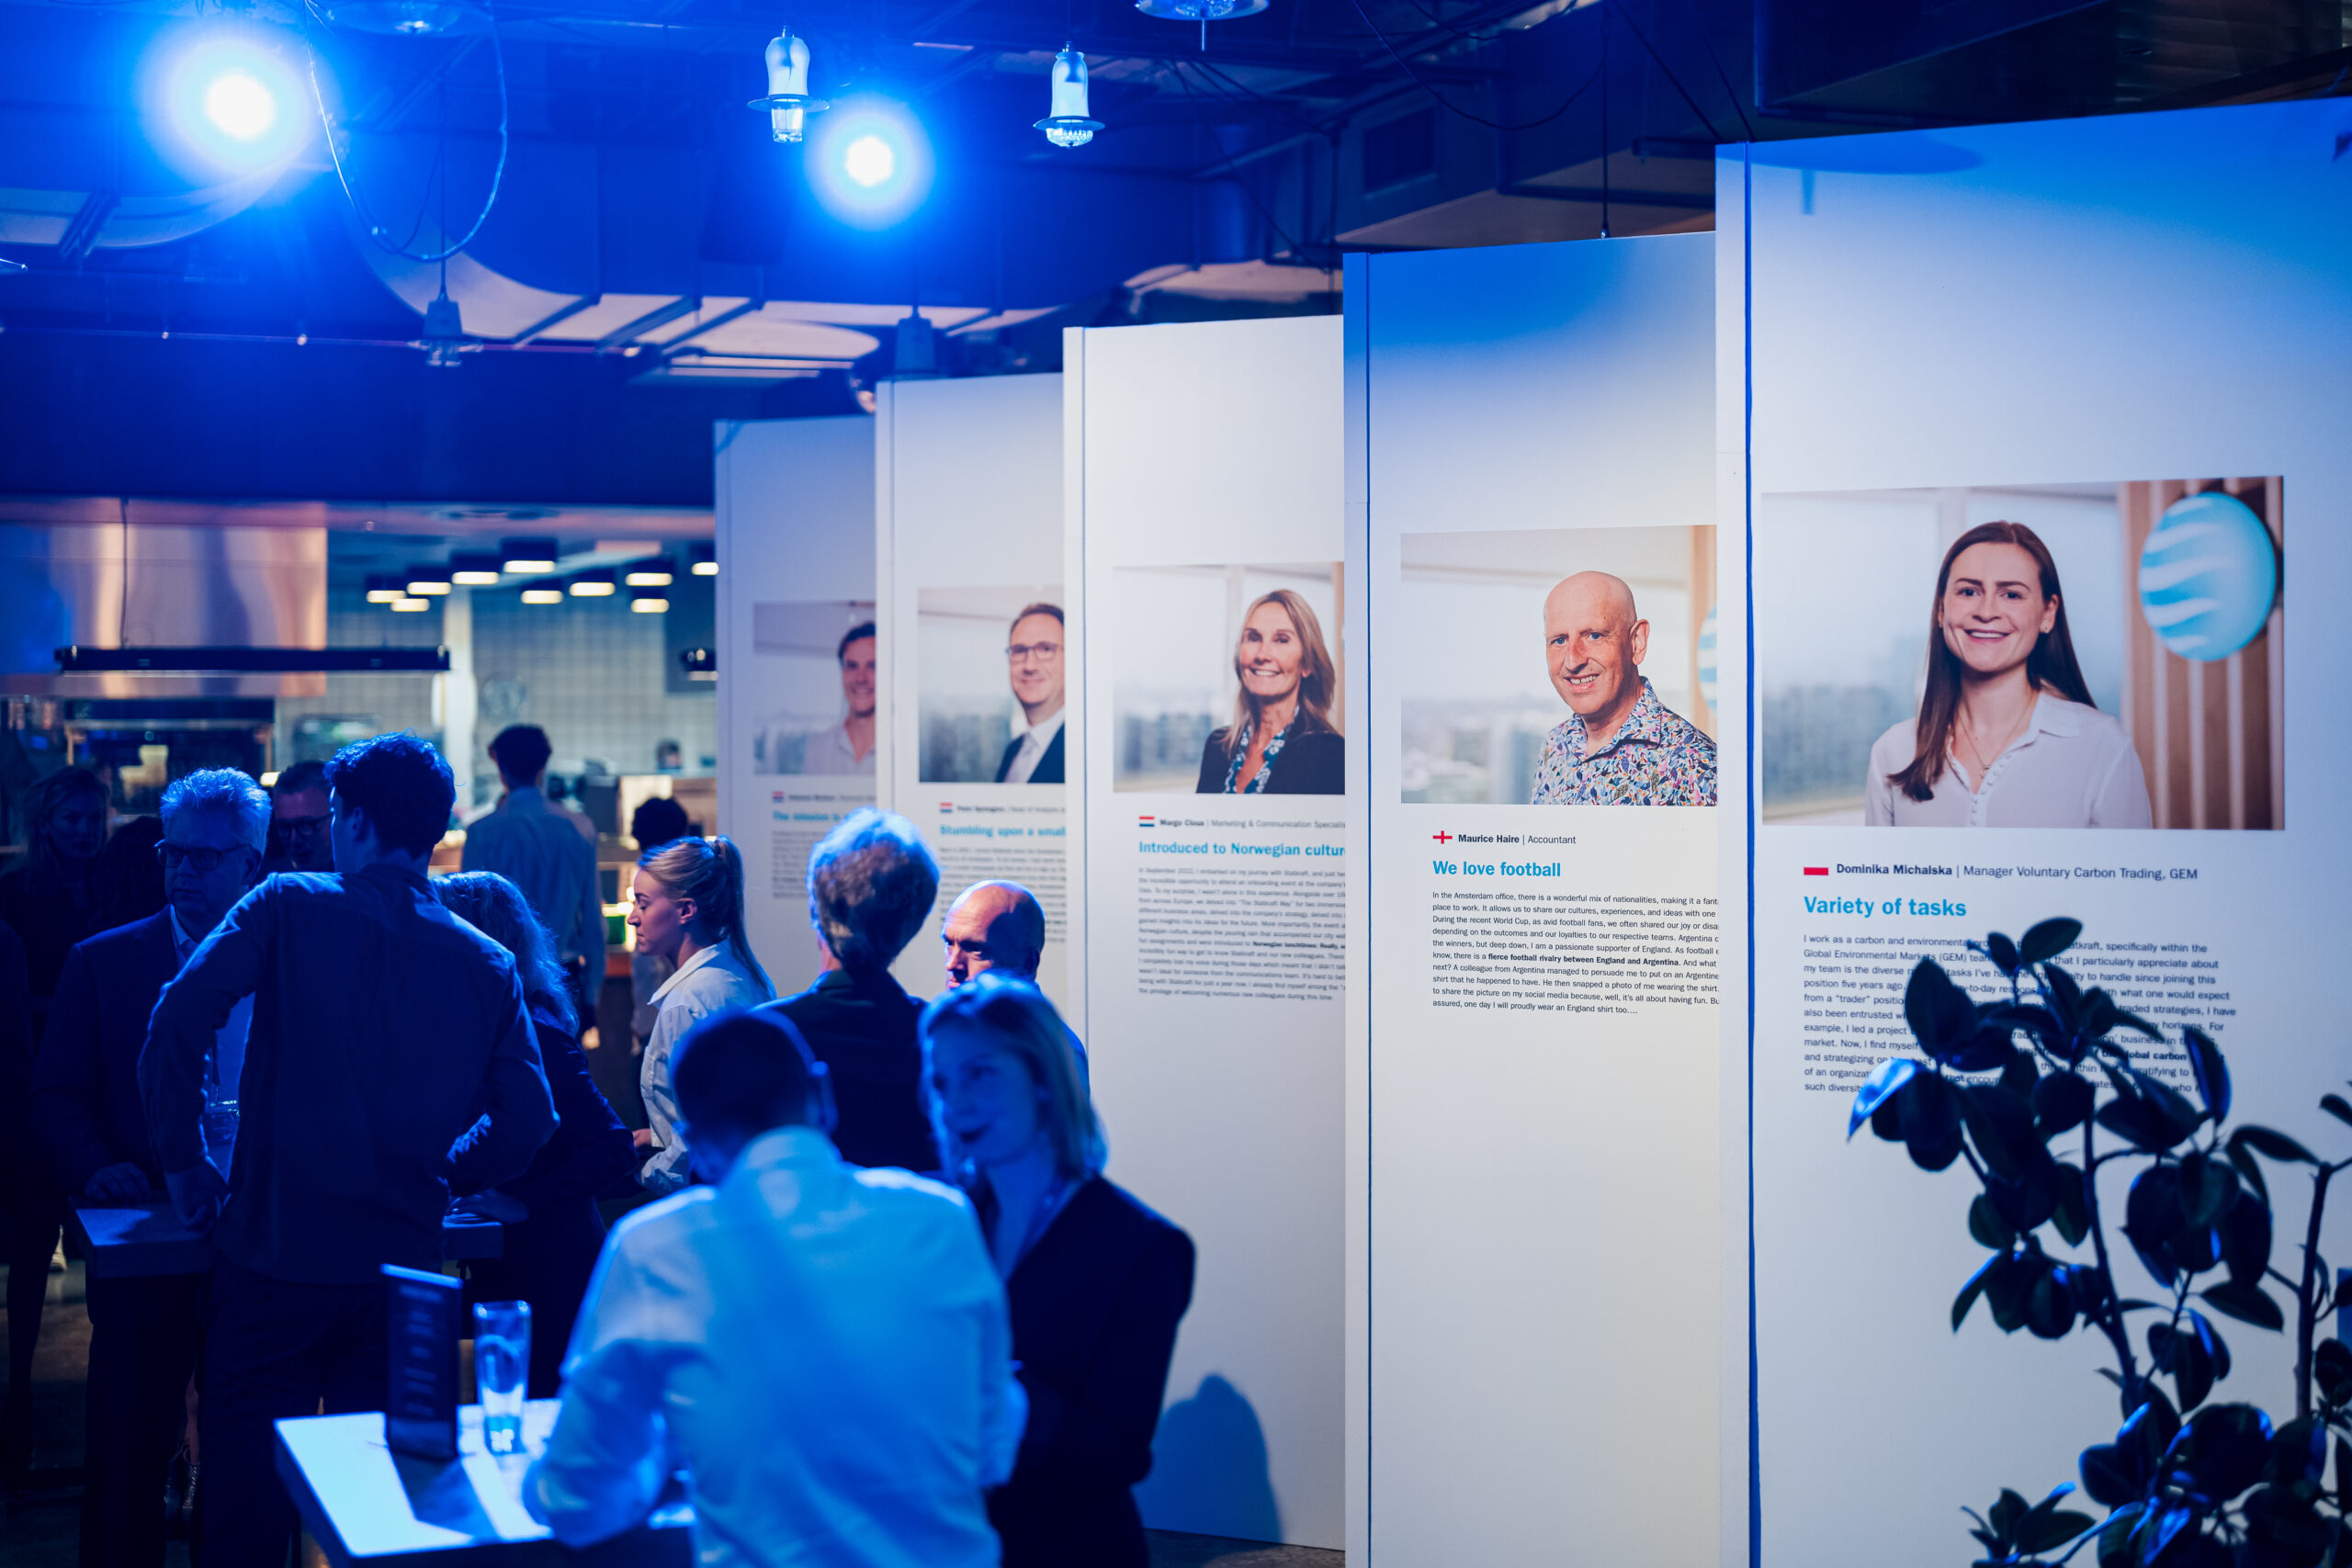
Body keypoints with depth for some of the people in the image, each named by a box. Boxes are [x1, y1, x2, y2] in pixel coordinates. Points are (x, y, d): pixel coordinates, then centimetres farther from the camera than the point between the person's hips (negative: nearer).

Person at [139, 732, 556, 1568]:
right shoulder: (487, 965, 2)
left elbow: (176, 1022, -13)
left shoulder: (289, 907, -6)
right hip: (403, 1266, 3)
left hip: (275, 1256, -3)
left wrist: (185, 1161, -1)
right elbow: (526, 1120, 0)